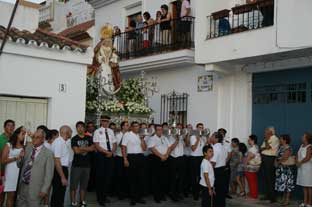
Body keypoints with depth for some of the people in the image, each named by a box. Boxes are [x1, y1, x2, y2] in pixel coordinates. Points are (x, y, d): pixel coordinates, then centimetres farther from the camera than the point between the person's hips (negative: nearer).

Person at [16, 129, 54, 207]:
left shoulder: (48, 153, -8)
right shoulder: (27, 149, 10)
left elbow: (49, 174, -9)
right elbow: (20, 165, 17)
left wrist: (44, 190, -13)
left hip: (35, 189, -5)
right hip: (22, 186, 6)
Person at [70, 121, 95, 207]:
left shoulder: (89, 138, 10)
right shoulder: (74, 139, -1)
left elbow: (93, 148, -4)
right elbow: (76, 151, -13)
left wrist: (82, 148, -12)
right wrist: (87, 149, -4)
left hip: (87, 165, 3)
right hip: (76, 165, -3)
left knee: (84, 185, 10)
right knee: (74, 185, -1)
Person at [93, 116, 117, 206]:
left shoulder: (111, 131, 11)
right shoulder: (97, 131, -4)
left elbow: (115, 144, 10)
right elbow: (97, 145, -10)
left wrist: (111, 152, -8)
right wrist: (106, 152, -15)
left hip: (110, 155, 4)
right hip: (101, 155, -4)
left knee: (109, 176, 7)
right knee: (100, 176, 2)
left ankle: (105, 196, 22)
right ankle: (100, 198, 15)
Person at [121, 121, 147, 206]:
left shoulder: (140, 135, 13)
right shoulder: (127, 135, -3)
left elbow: (144, 148, 7)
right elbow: (123, 147, -7)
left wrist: (142, 139, -5)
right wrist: (125, 159, -12)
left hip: (140, 157, 5)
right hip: (131, 157, -5)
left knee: (140, 177, 9)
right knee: (132, 178, 4)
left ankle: (139, 197, 21)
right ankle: (133, 198, 15)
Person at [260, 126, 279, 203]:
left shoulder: (275, 139, -9)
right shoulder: (267, 139, 18)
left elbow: (268, 147, -20)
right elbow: (262, 148, 15)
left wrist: (266, 140, -10)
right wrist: (265, 148, -5)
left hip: (270, 159, -9)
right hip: (264, 158, 9)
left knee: (270, 179, -7)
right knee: (265, 178, 10)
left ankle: (272, 197, -1)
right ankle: (267, 195, 17)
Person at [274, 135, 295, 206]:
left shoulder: (288, 148, -14)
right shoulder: (280, 147, 12)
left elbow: (285, 158, -19)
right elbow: (277, 156, 14)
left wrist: (278, 162, -6)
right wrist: (276, 162, -3)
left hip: (286, 168, -8)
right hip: (280, 168, 8)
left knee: (287, 184, -3)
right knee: (282, 183, 11)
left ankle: (287, 200, 2)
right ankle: (283, 198, 19)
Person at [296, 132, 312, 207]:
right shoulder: (301, 146, 11)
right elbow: (298, 155, 15)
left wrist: (300, 162, -10)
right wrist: (297, 162, -2)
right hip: (301, 168, 8)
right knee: (304, 186, 13)